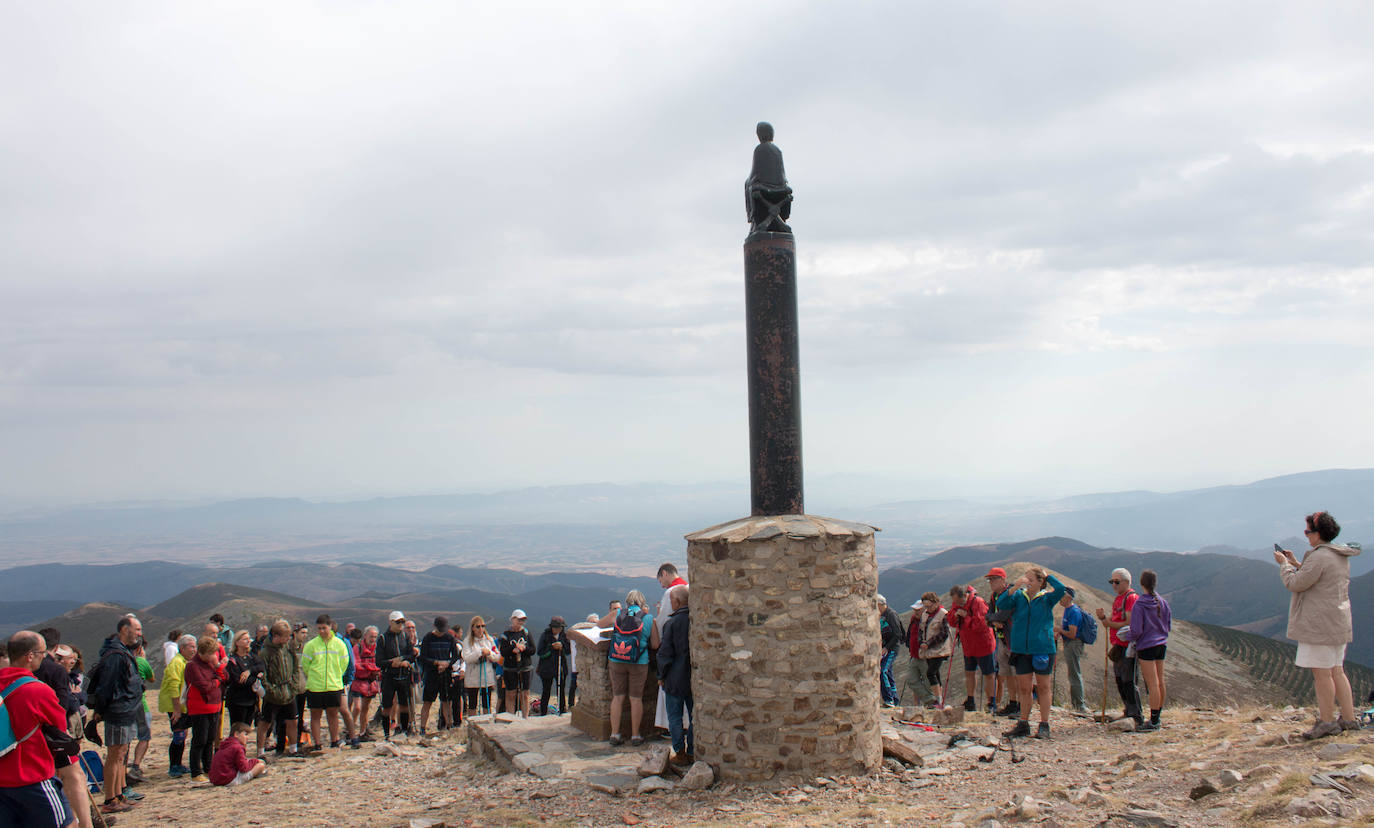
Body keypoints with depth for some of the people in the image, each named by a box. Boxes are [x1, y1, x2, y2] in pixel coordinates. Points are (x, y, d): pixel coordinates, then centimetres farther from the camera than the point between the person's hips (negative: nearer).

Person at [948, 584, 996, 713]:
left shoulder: (977, 602, -22)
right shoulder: (956, 604, 1)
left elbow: (980, 625, -27)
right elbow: (951, 622, 5)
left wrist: (966, 617, -21)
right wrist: (956, 614, -14)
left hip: (983, 645, -8)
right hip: (968, 646, 8)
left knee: (989, 674, 2)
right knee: (969, 673, 15)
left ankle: (992, 704, 9)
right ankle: (970, 702, 26)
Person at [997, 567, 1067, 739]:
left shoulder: (1046, 598, 0)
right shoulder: (1019, 596, 6)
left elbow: (1060, 590, -17)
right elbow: (1001, 604, -8)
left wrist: (1047, 576, -6)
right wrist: (1015, 587, -18)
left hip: (1042, 649, -2)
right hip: (1021, 649, 3)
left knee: (1043, 687, 5)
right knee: (1023, 688, 8)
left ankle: (1044, 726, 12)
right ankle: (1023, 724, 16)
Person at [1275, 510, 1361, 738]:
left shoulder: (1319, 557, -18)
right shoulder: (1341, 556, 13)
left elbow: (1296, 584, -15)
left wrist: (1284, 564, 0)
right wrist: (1296, 563, 22)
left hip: (1320, 623, -10)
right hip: (1339, 622, 10)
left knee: (1321, 672, -4)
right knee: (1336, 671, 14)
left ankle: (1327, 722, 1)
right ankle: (1349, 719, 17)